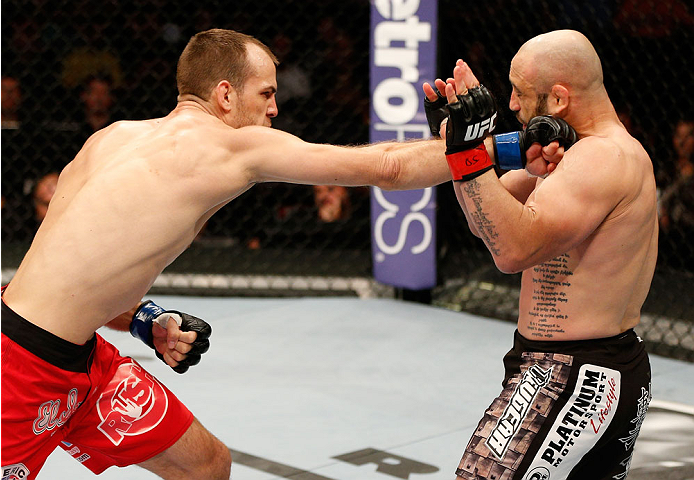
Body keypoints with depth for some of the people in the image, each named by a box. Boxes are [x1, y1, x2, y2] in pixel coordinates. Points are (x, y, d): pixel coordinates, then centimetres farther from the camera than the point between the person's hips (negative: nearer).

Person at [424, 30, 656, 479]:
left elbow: (514, 249, -33)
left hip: (569, 381, -11)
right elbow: (491, 217, 16)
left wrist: (470, 151, -32)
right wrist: (462, 138, 2)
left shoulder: (602, 159, -19)